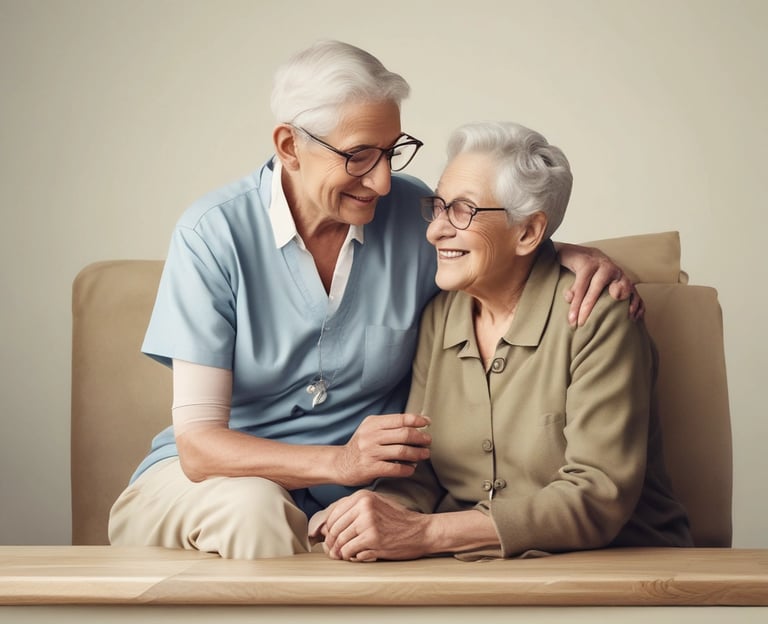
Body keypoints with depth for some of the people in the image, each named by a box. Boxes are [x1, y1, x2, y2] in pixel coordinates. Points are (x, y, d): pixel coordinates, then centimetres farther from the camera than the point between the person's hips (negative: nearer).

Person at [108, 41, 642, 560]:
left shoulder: (414, 212, -5)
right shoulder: (213, 234, -15)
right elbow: (199, 444, -18)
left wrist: (577, 257, -8)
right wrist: (340, 461, -34)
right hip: (219, 476, -2)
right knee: (252, 508, -36)